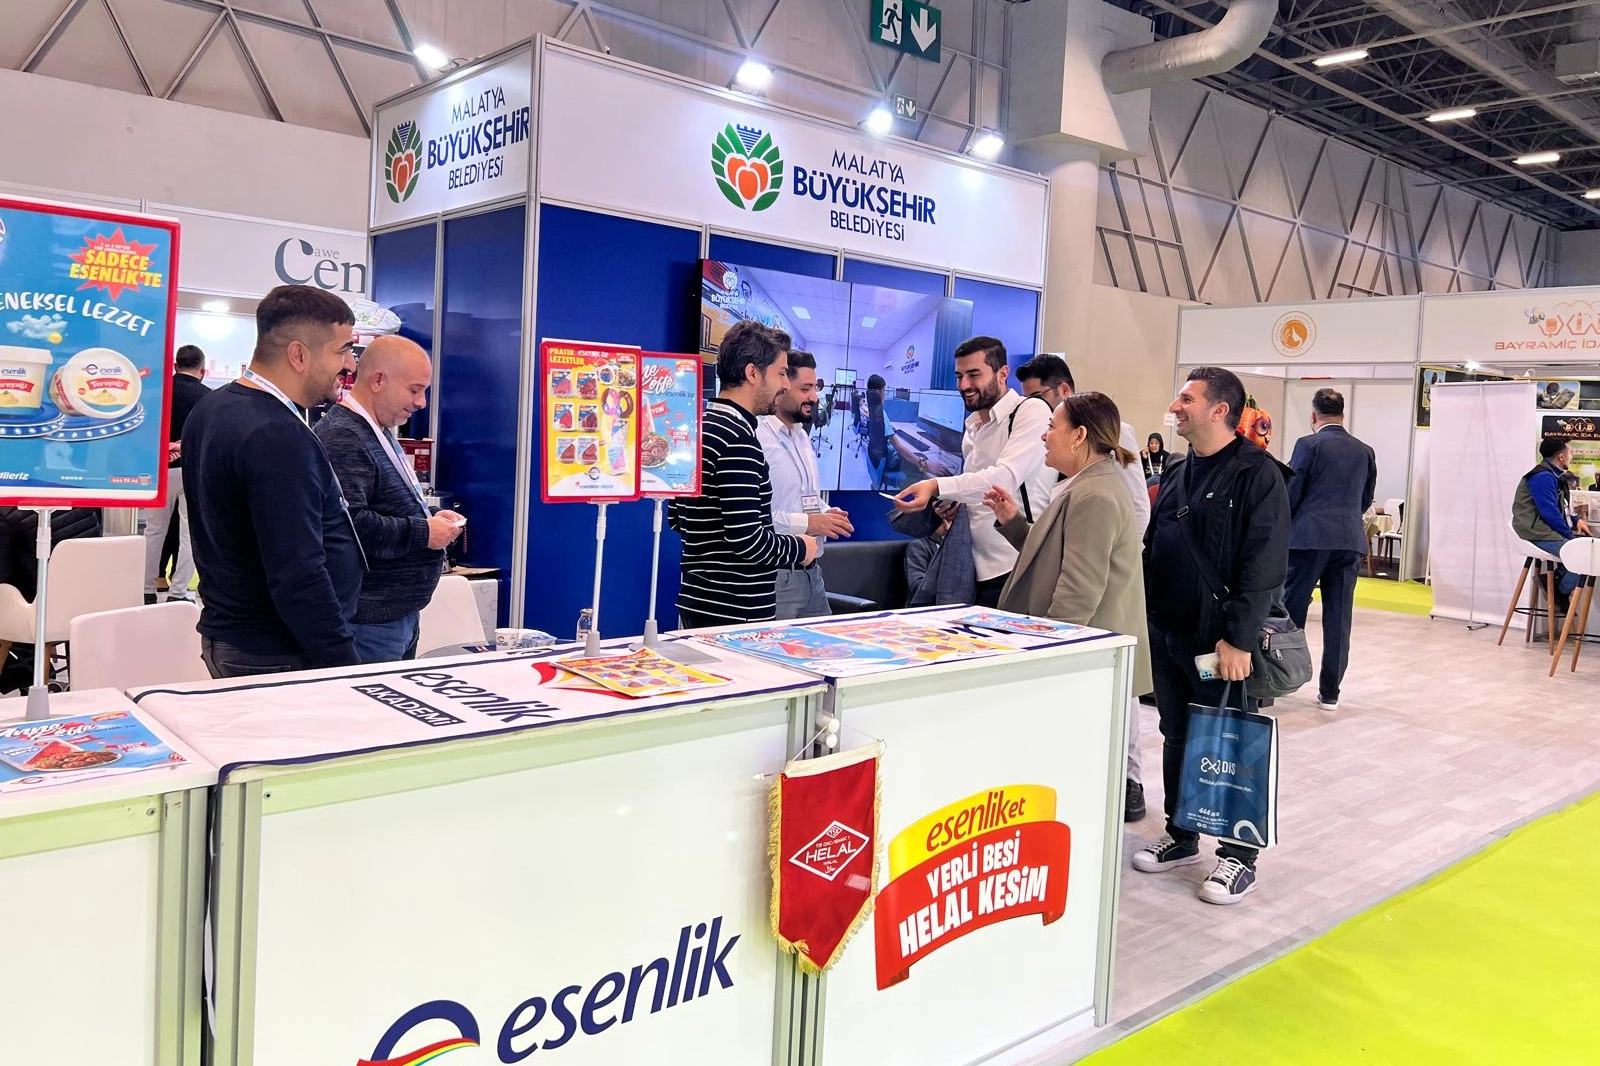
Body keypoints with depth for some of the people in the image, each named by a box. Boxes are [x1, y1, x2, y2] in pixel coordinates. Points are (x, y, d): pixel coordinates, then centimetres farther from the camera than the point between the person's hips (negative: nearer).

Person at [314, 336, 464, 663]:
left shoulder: (379, 433, 17)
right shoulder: (342, 438, -18)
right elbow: (349, 524, -30)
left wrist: (429, 518, 8)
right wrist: (423, 533, -20)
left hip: (400, 611, 11)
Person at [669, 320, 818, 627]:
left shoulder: (699, 426, 9)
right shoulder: (739, 436, -18)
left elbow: (675, 517, 17)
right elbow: (746, 539, -25)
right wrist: (800, 548, -7)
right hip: (737, 613, -9)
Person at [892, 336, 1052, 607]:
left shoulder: (1031, 412, -8)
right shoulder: (972, 428, 18)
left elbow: (1006, 477, -23)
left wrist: (937, 486, -34)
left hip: (1019, 568, -7)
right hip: (982, 572, 8)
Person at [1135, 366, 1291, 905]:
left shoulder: (1257, 474, -11)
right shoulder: (1176, 473, 12)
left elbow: (1264, 566, -18)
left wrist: (1238, 638, -23)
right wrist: (1143, 617, 12)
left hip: (1220, 641, -7)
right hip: (1167, 633, 7)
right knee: (1176, 738, 15)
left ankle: (1239, 857, 16)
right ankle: (1180, 838, 30)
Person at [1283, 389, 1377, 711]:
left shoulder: (1308, 444, -4)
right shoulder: (1364, 451, 10)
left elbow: (1290, 493, -5)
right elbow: (1366, 499, 17)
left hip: (1309, 538, -4)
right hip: (1350, 541, 4)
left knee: (1290, 612, 3)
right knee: (1338, 618, 6)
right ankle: (1330, 692, 11)